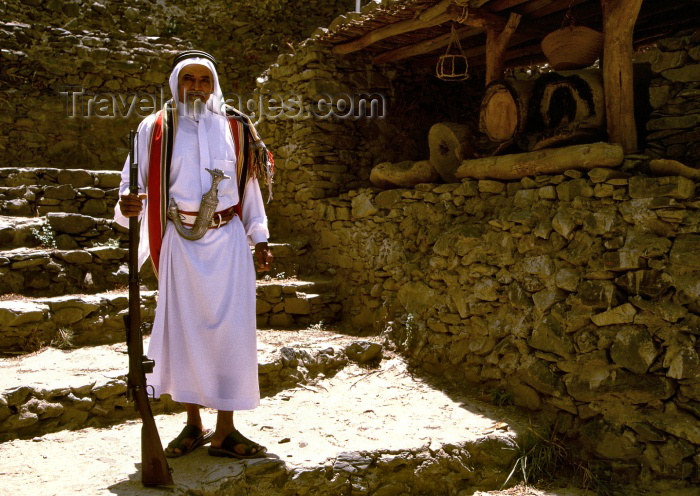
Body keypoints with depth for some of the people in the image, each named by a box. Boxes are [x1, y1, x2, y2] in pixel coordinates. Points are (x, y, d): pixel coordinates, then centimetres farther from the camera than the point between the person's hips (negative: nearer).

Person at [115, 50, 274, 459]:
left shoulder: (235, 128, 8)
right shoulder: (154, 129, 4)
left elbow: (249, 186, 12)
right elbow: (135, 182, 2)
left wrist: (259, 238, 10)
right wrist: (128, 204, -21)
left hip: (227, 240, 1)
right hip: (180, 242, 0)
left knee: (230, 328, -3)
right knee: (183, 327, 5)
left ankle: (225, 430, 7)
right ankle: (194, 425, 20)